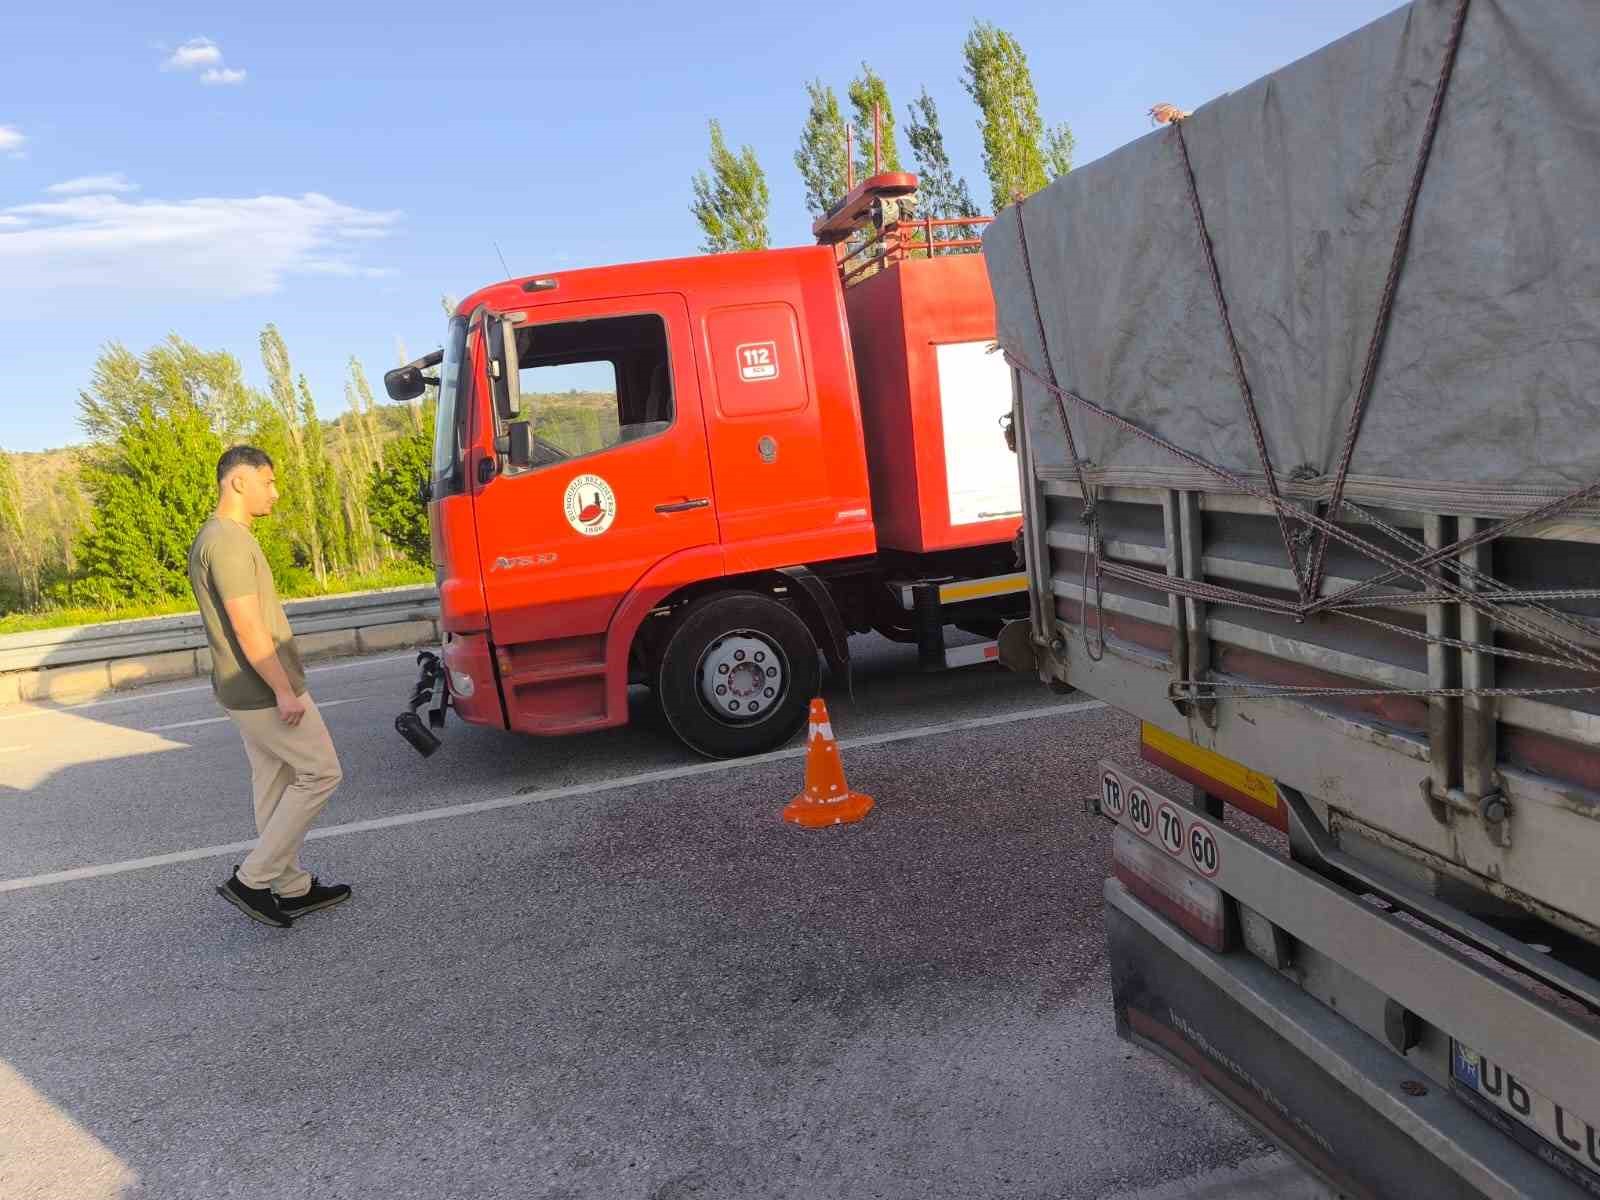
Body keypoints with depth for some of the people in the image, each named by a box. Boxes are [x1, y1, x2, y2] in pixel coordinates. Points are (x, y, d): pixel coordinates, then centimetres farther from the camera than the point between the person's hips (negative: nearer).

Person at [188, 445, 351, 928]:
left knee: (274, 785, 14)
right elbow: (247, 627, -23)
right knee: (320, 774, -2)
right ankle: (252, 879, 2)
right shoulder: (227, 542, -20)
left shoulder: (218, 539, 13)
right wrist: (284, 689, -21)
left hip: (248, 691, 10)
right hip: (264, 692, -10)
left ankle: (292, 887, 22)